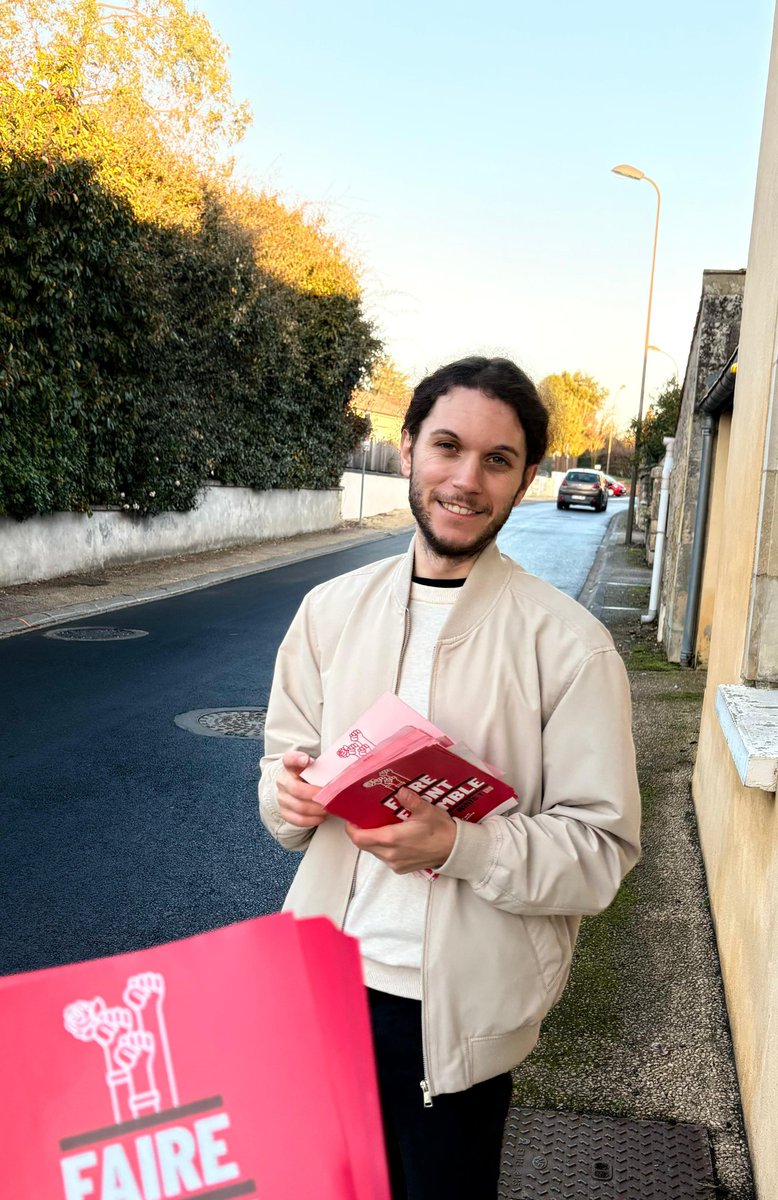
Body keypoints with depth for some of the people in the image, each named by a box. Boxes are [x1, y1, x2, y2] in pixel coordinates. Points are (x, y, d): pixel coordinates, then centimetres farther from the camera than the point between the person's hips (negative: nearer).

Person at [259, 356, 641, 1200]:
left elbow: (603, 849, -13)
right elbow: (285, 759, 8)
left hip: (459, 1003, -3)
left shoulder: (567, 645, -14)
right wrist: (290, 793, -15)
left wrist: (458, 845, -28)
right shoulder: (330, 609, -1)